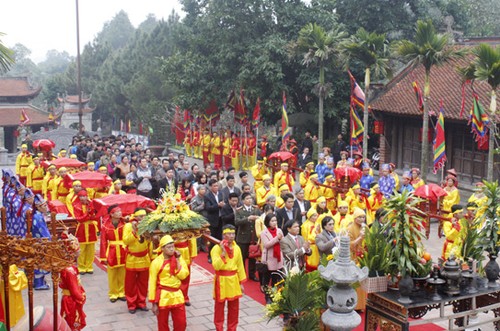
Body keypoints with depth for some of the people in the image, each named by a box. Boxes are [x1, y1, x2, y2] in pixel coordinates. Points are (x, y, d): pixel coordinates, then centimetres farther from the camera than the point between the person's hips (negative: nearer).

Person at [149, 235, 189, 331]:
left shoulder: (178, 258, 0)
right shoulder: (156, 262, -11)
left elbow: (183, 275, -10)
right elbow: (152, 284, -8)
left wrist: (177, 261, -15)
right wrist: (154, 303, -8)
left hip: (177, 295, 4)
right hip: (163, 297, -3)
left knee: (181, 323, 9)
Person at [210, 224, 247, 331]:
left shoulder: (237, 248, 3)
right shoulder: (217, 248, -13)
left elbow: (240, 266, 10)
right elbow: (216, 266, -22)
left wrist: (241, 282, 9)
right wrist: (223, 252, -27)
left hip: (233, 280, 5)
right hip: (221, 280, -5)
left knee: (234, 307, 12)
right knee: (219, 307, 5)